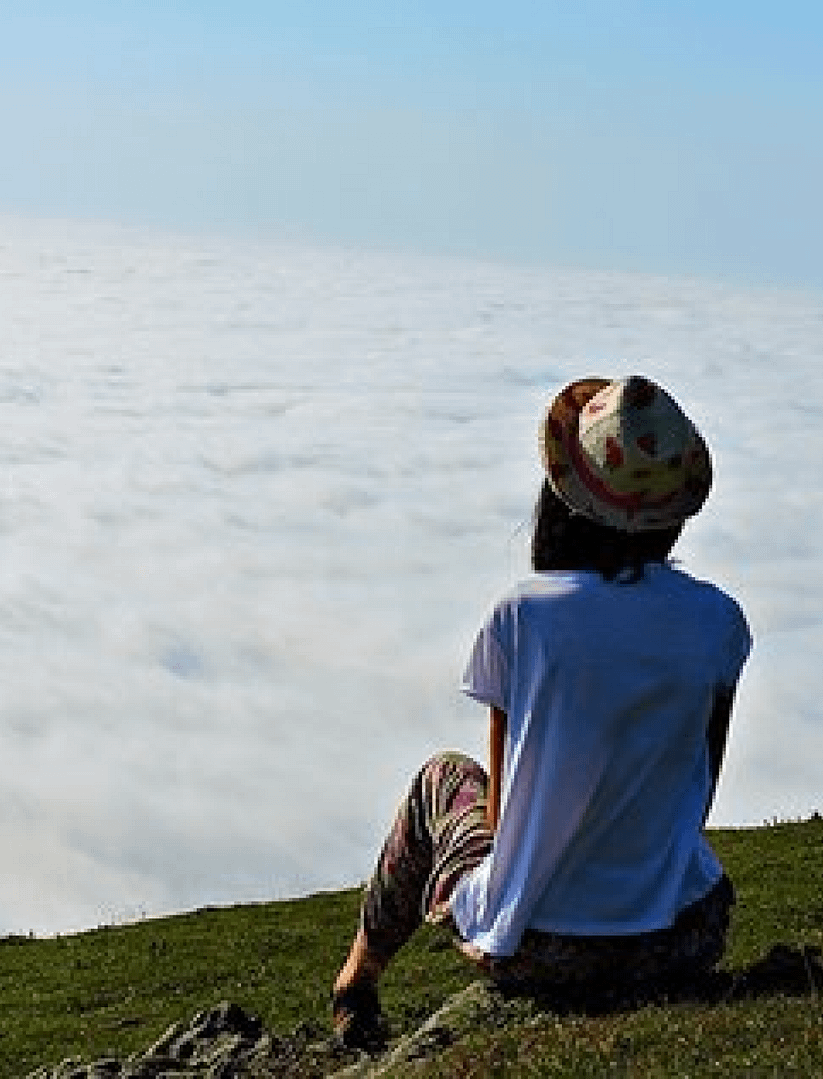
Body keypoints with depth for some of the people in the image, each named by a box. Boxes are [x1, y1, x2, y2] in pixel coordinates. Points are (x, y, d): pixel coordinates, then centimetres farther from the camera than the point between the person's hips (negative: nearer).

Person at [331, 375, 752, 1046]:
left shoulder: (522, 618, -14)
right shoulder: (717, 621, -8)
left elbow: (505, 812, -4)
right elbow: (698, 793, 4)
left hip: (534, 951, -1)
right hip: (683, 945, 2)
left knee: (444, 776, 30)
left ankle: (359, 982, 49)